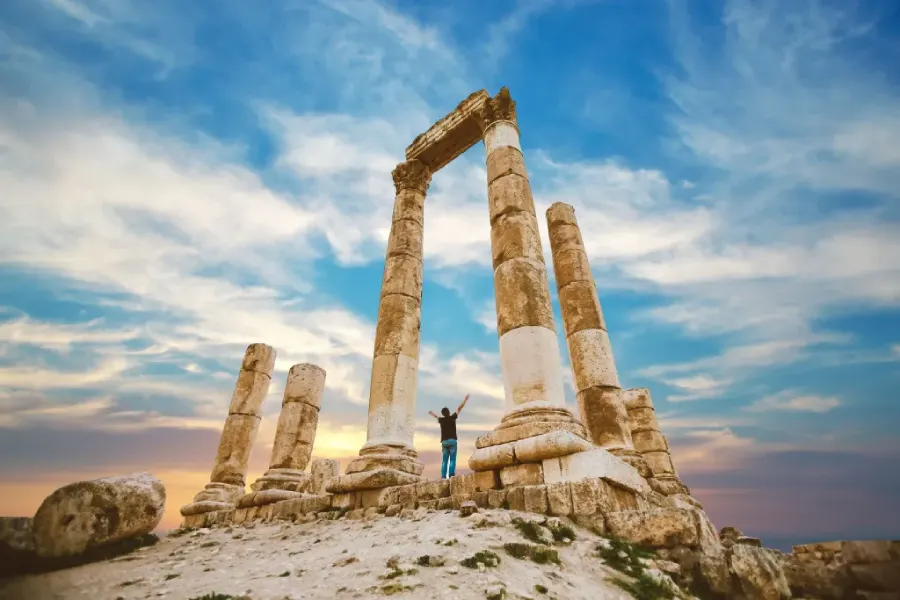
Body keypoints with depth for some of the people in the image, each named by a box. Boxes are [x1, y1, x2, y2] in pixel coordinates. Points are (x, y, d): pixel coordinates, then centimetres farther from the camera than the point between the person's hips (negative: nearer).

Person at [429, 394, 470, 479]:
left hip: (444, 442, 4)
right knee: (452, 459, -5)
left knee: (445, 460, 6)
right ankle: (451, 474, -16)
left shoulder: (441, 420, 10)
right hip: (452, 440, -4)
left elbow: (436, 416, 34)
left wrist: (431, 413, 57)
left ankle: (443, 476, -2)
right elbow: (459, 408, 6)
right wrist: (465, 399, 14)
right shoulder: (452, 417, 0)